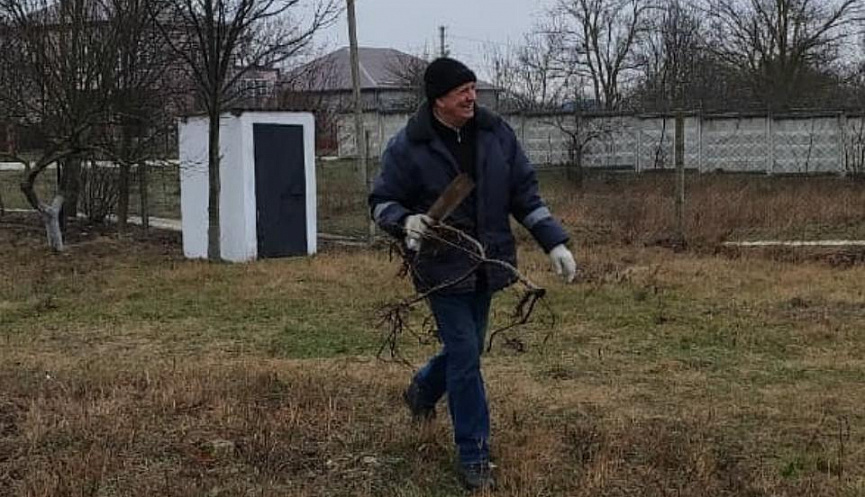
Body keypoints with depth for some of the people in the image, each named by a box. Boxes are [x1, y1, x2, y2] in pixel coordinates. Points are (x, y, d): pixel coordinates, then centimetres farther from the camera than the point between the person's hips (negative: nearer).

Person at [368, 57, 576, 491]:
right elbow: (381, 202, -3)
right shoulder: (409, 145, -12)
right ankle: (473, 457, 7)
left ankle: (421, 391, 51)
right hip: (442, 267, -5)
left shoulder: (495, 133, 0)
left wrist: (554, 242, 0)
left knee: (466, 347, 19)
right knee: (465, 357, -5)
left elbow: (525, 192, 6)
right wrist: (406, 222, -26)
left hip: (486, 263, 5)